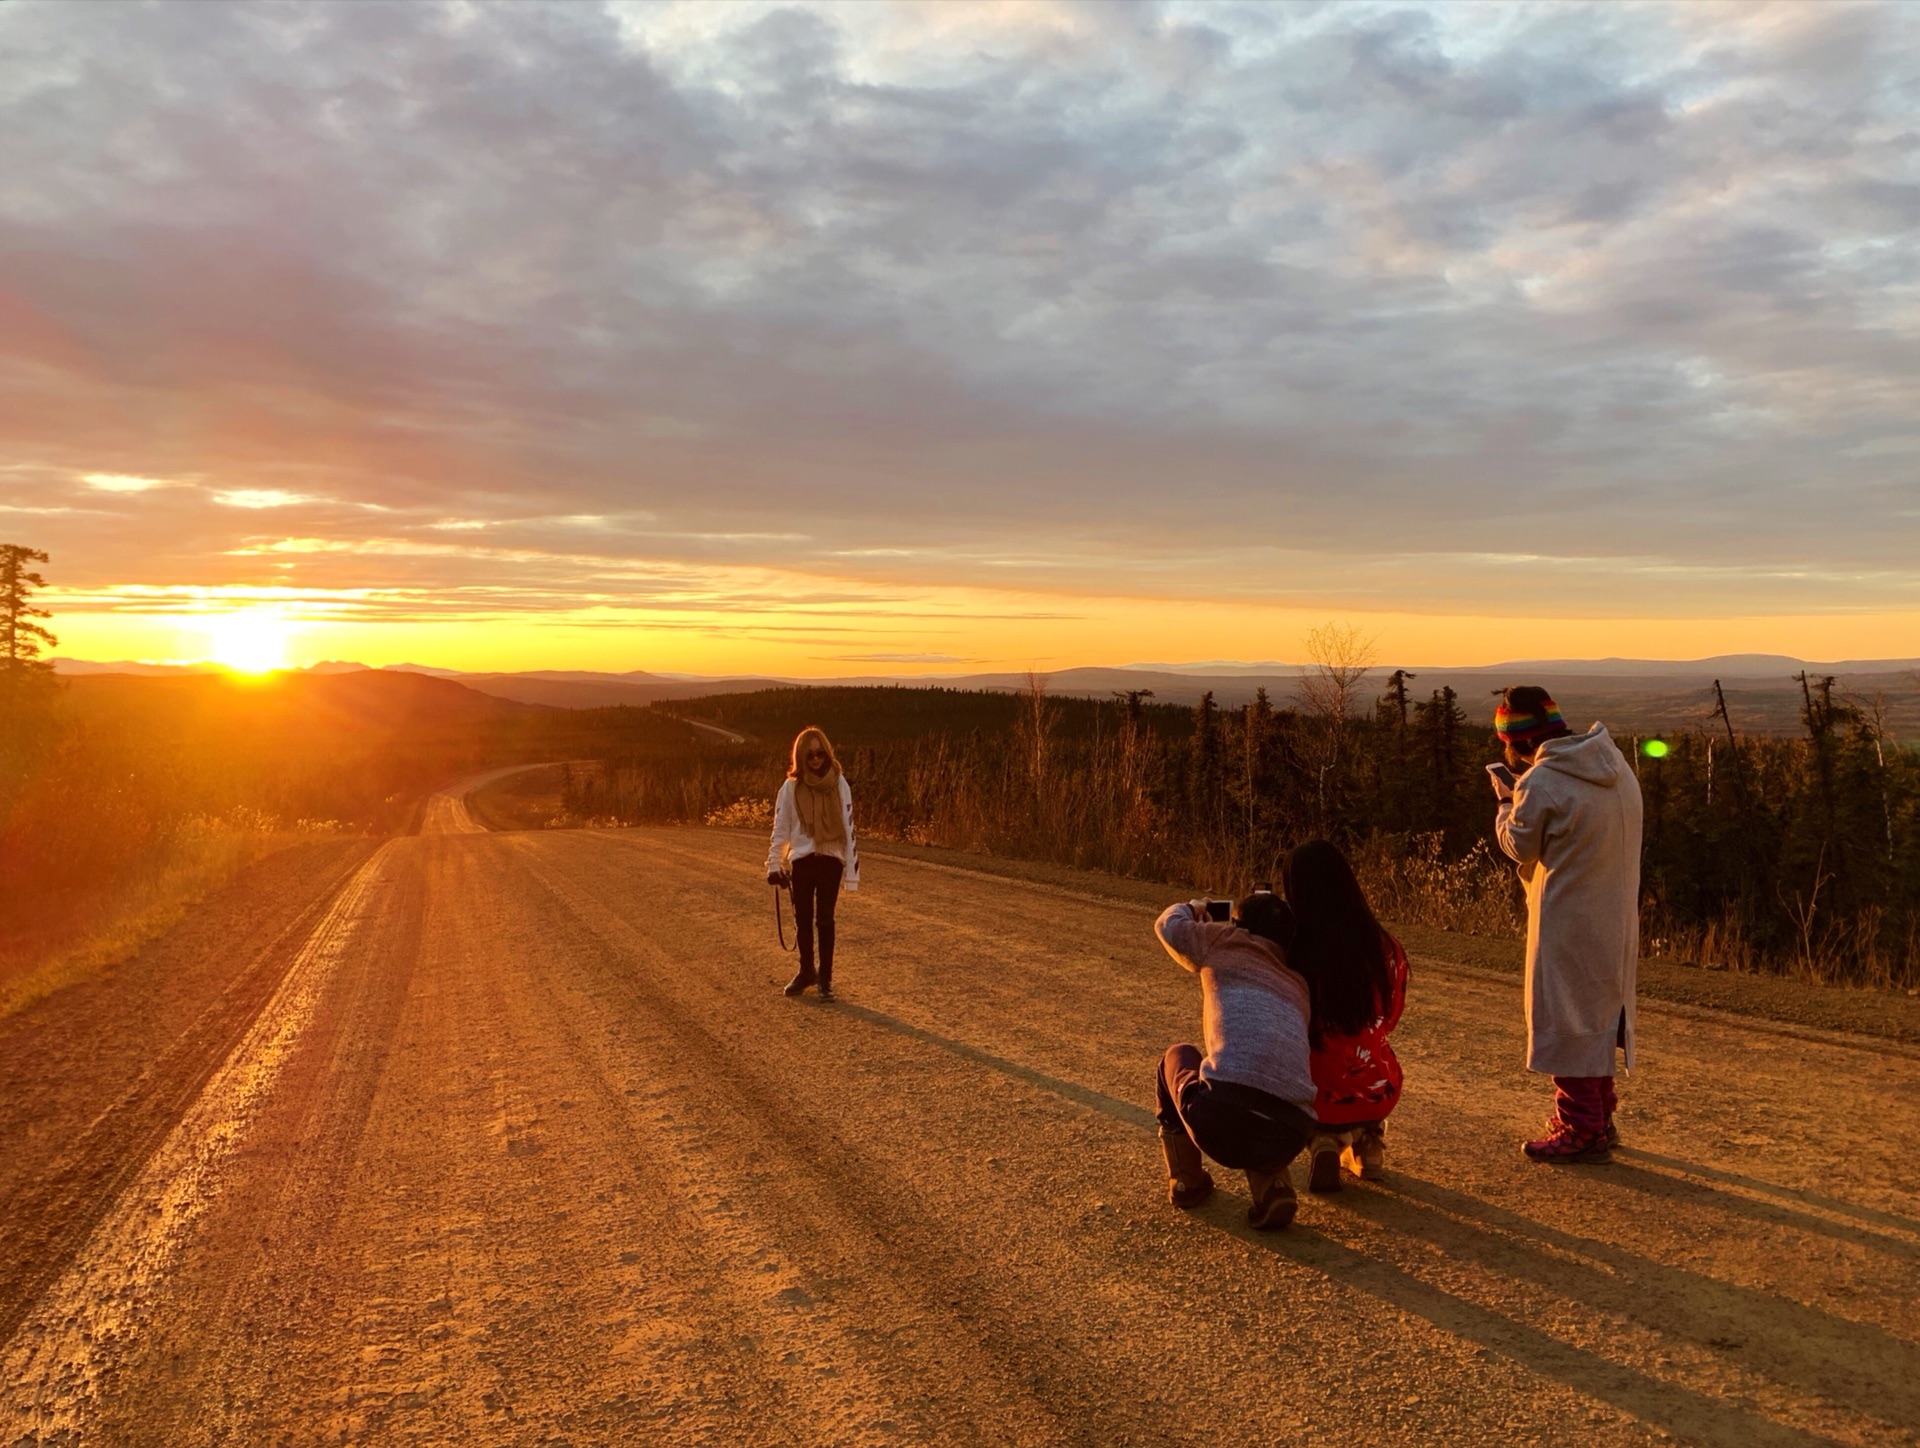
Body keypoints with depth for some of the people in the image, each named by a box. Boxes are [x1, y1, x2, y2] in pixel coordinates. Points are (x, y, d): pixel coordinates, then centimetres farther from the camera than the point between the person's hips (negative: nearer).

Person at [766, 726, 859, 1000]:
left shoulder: (839, 784, -2)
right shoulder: (791, 786, -1)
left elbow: (848, 827, -2)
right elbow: (780, 829, 4)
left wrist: (852, 869, -4)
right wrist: (774, 865, 0)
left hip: (831, 859, -1)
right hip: (801, 861, 2)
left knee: (825, 919, 1)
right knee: (802, 919, 11)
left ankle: (825, 978, 10)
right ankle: (806, 971, 28)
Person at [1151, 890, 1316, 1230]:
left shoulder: (1229, 944, 15)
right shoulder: (1296, 985, 28)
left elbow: (1168, 925, 30)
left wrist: (1194, 908, 53)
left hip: (1220, 1122, -4)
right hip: (1289, 1140, 4)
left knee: (1178, 1057, 30)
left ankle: (1186, 1180, 28)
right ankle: (1271, 1184, 12)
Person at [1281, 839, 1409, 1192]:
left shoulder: (1287, 957, -18)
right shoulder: (1386, 952, -9)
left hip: (1311, 1101, -3)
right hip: (1376, 1096, 3)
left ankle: (1324, 1141, 6)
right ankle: (1367, 1137, 17)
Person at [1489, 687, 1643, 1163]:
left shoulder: (1541, 784, -20)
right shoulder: (1614, 764, 6)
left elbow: (1519, 845, -8)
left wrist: (1507, 798, 6)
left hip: (1568, 922, -8)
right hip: (1615, 917, 9)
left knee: (1567, 1019, 3)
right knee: (1599, 1014, 20)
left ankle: (1581, 1132, 9)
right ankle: (1599, 1119, 32)